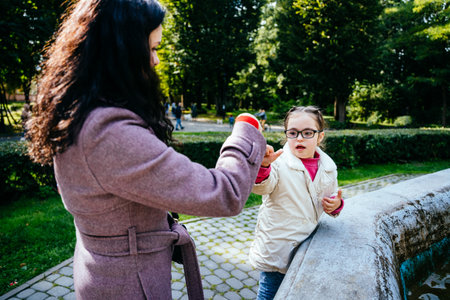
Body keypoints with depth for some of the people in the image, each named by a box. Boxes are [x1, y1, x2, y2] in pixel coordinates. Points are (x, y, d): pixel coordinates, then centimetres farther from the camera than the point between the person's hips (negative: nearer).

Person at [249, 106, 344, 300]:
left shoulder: (328, 167, 1)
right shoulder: (278, 162, -16)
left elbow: (332, 197, 16)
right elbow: (261, 186, -34)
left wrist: (336, 205, -6)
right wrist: (262, 167, -55)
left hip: (308, 245, 5)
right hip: (276, 246, -4)